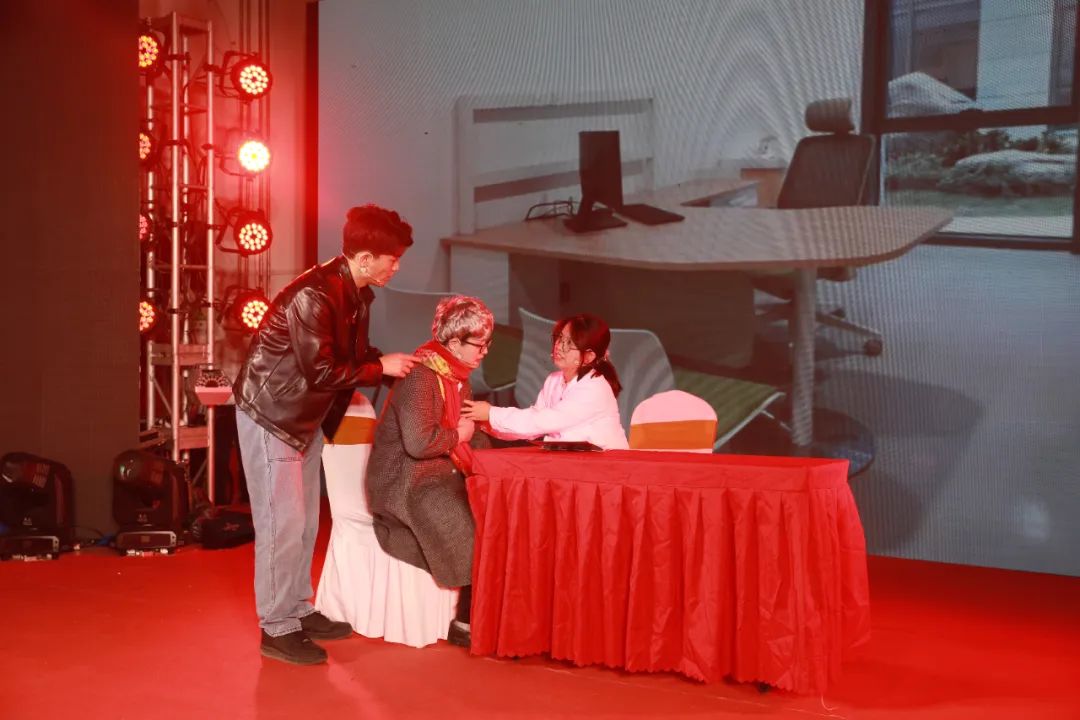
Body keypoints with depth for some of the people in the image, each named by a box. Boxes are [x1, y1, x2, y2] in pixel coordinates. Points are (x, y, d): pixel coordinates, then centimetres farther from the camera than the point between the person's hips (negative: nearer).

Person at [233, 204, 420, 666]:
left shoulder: (357, 296, 2)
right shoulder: (314, 295, -27)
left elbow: (356, 356, 8)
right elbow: (321, 371, -27)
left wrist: (398, 367, -6)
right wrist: (382, 368, -19)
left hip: (306, 416, 9)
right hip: (271, 414, -9)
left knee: (305, 522, 15)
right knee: (283, 524, -4)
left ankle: (298, 610, 27)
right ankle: (276, 629, 6)